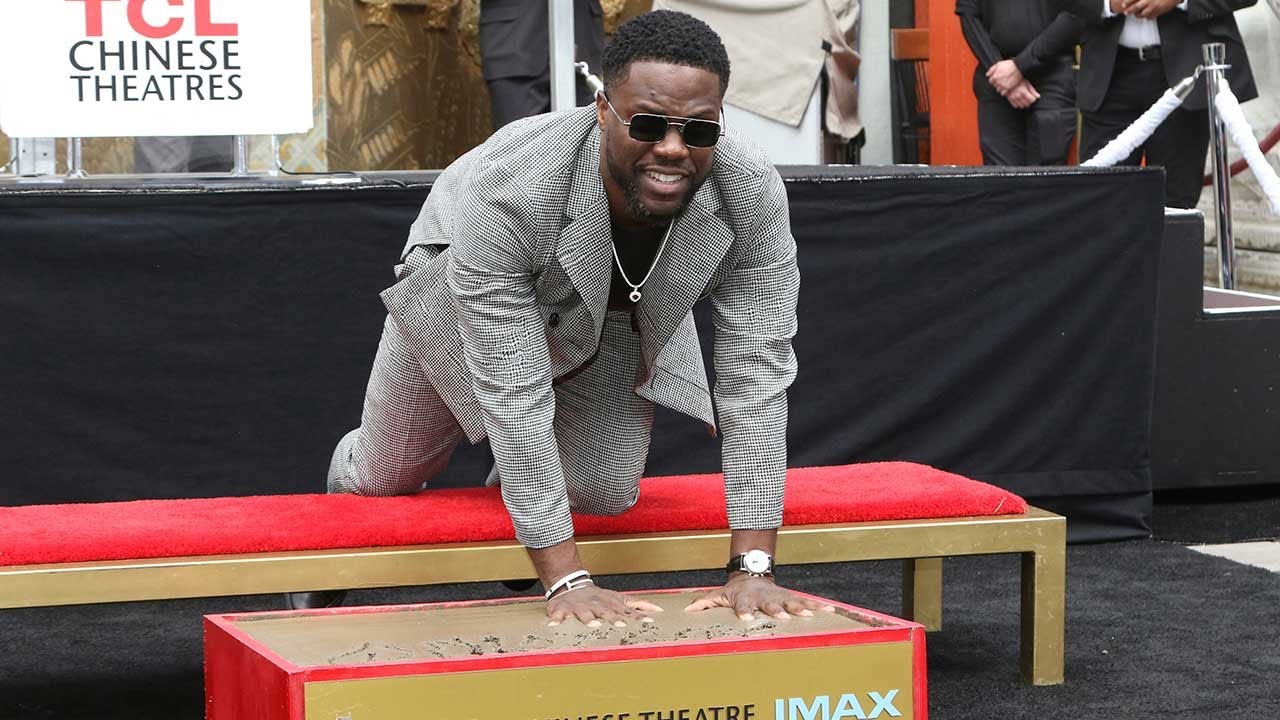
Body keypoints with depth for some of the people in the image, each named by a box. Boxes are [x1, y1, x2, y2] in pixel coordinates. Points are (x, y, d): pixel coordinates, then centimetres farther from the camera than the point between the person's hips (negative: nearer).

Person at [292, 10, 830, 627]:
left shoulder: (753, 194, -37)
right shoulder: (501, 191, -45)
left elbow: (756, 375, -34)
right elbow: (513, 395, -42)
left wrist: (753, 570, -40)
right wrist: (565, 581, -45)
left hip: (617, 316, 2)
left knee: (604, 497, -2)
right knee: (387, 476, 15)